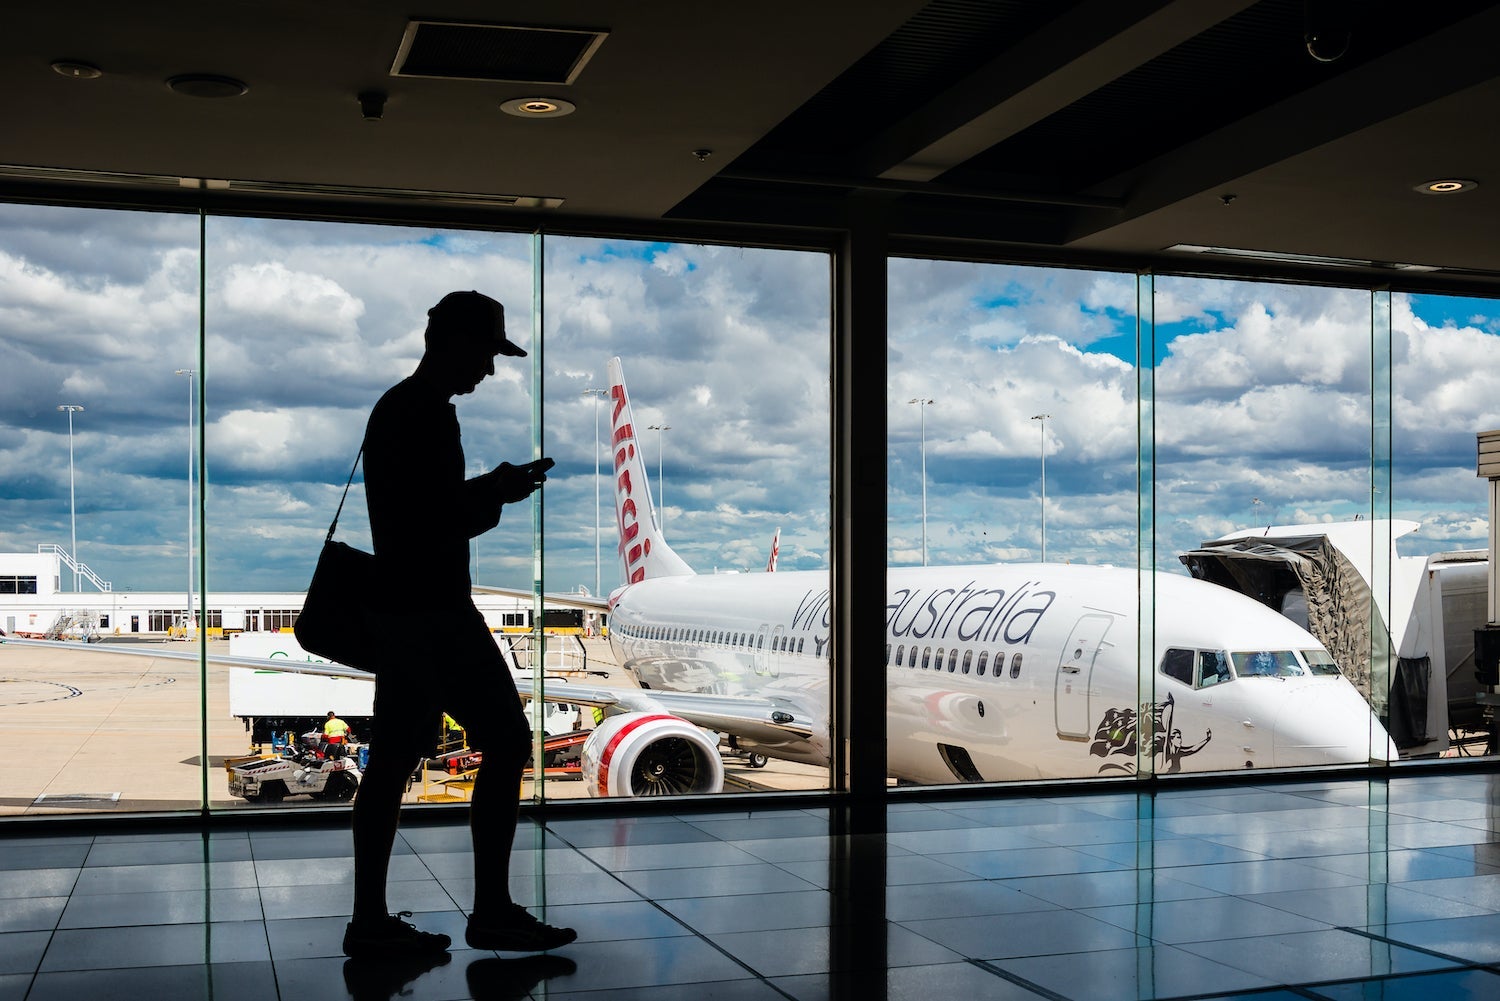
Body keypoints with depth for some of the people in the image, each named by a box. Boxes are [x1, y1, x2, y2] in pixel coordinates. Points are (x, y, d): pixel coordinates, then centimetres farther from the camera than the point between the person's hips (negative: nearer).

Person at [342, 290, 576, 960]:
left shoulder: (392, 408, 17)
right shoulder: (430, 415, -15)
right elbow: (443, 523, -21)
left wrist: (491, 488, 16)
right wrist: (497, 494, -5)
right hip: (436, 609, -10)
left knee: (394, 758, 9)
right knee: (506, 741, -3)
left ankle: (370, 921, 12)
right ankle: (492, 912, 1)